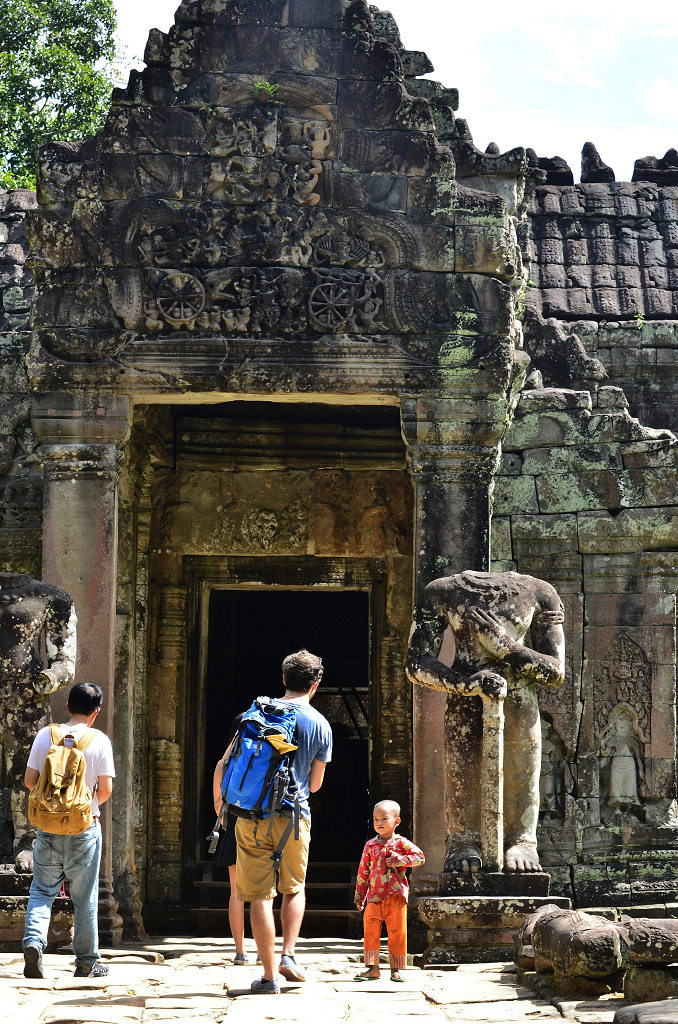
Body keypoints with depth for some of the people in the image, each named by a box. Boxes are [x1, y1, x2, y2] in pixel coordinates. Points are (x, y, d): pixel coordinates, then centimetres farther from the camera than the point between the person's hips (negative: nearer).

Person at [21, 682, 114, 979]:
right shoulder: (99, 740, -7)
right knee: (85, 898, 8)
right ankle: (87, 962, 16)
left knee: (42, 890, 11)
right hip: (84, 828, -2)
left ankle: (33, 941, -13)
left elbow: (29, 781, 2)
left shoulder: (45, 735, -1)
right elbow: (106, 789, -7)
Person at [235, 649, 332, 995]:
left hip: (253, 816, 0)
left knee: (259, 895, 4)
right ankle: (289, 954, 6)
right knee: (294, 888, 21)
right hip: (294, 815, 0)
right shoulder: (321, 725, 0)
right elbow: (315, 784, 7)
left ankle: (269, 975, 4)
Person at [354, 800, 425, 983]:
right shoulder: (370, 845, 10)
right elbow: (363, 871, 14)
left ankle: (396, 969, 9)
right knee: (370, 931, -2)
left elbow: (419, 857, -1)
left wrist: (399, 860, -14)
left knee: (397, 932, 0)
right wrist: (359, 895, 14)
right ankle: (373, 968, 3)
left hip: (396, 896, -2)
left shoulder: (401, 843, 2)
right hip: (374, 896, 3)